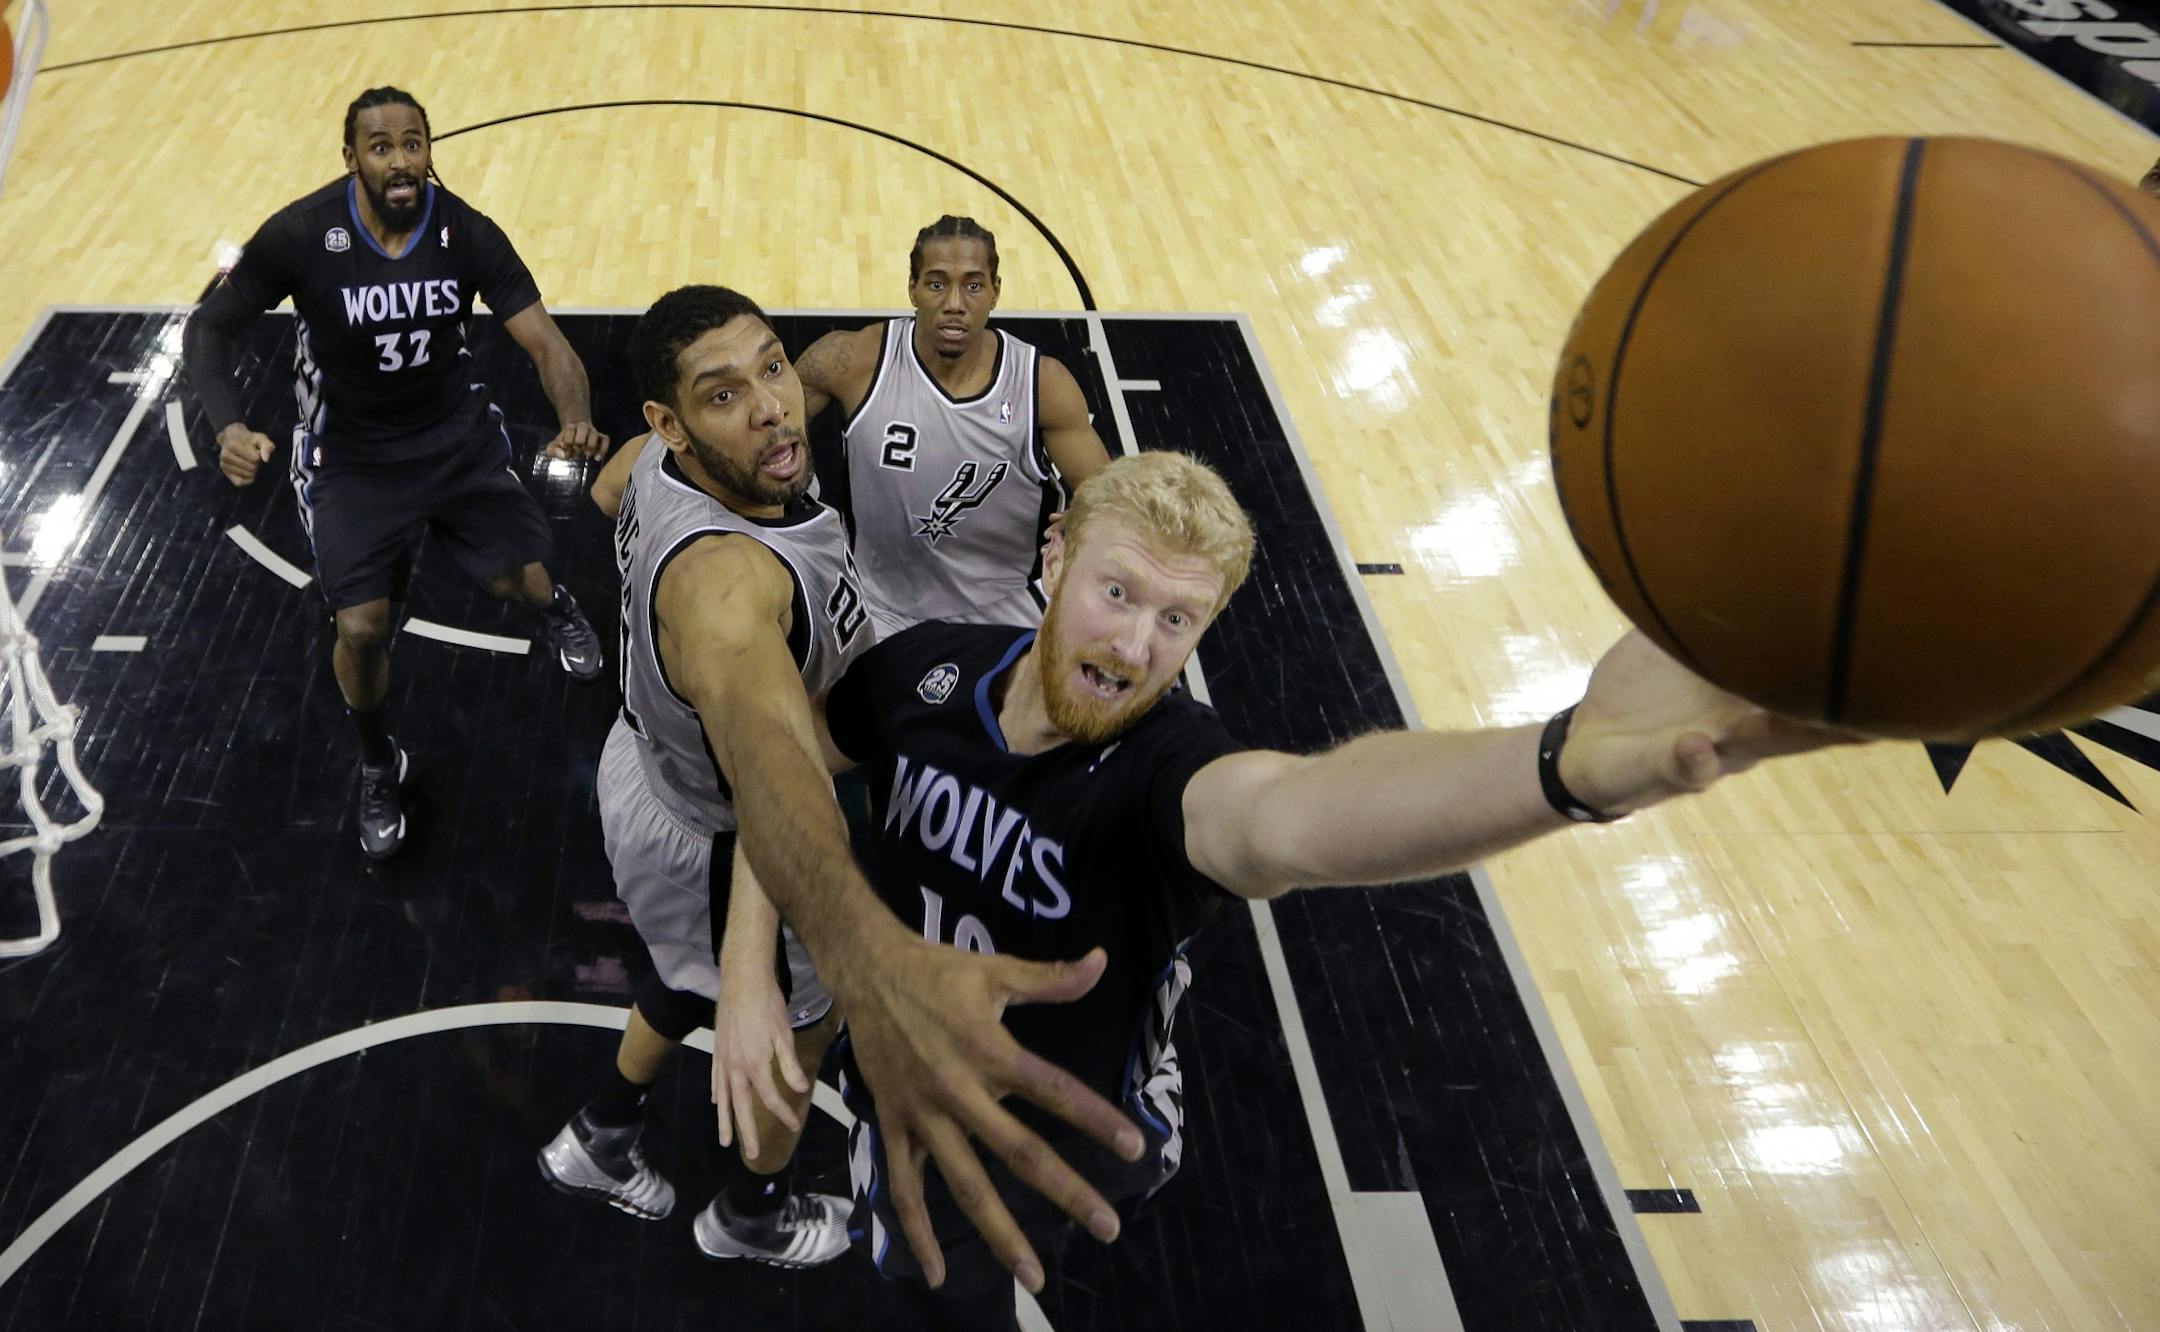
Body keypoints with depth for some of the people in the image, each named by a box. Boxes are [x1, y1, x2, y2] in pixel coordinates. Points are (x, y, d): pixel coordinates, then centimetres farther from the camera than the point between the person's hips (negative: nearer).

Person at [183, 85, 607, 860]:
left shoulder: (467, 233, -18)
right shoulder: (300, 235, -22)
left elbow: (544, 341, -20)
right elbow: (211, 326, -11)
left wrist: (576, 419, -42)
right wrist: (227, 427, -30)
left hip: (455, 430, 2)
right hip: (351, 452, -2)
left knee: (519, 583, -2)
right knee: (362, 628, -10)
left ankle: (552, 605, 42)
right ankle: (377, 765, 22)